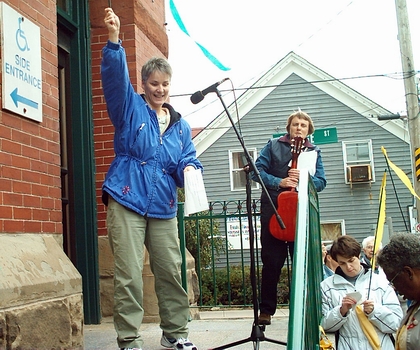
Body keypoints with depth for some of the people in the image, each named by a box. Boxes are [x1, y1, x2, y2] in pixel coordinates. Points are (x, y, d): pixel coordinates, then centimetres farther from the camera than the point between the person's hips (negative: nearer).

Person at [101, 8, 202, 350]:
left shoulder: (181, 125, 17)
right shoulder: (130, 108, 5)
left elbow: (189, 161, 16)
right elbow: (115, 76, -12)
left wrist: (189, 169, -9)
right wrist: (114, 40, -27)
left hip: (163, 207, 4)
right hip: (127, 200, -4)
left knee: (171, 271, 7)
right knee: (129, 274, -5)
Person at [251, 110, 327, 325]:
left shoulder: (314, 152, 11)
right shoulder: (274, 145, 6)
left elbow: (321, 182, 3)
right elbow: (257, 171, -2)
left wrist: (303, 179, -17)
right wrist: (279, 182, -17)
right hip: (274, 208, -2)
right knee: (272, 261, 0)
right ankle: (266, 310, 9)